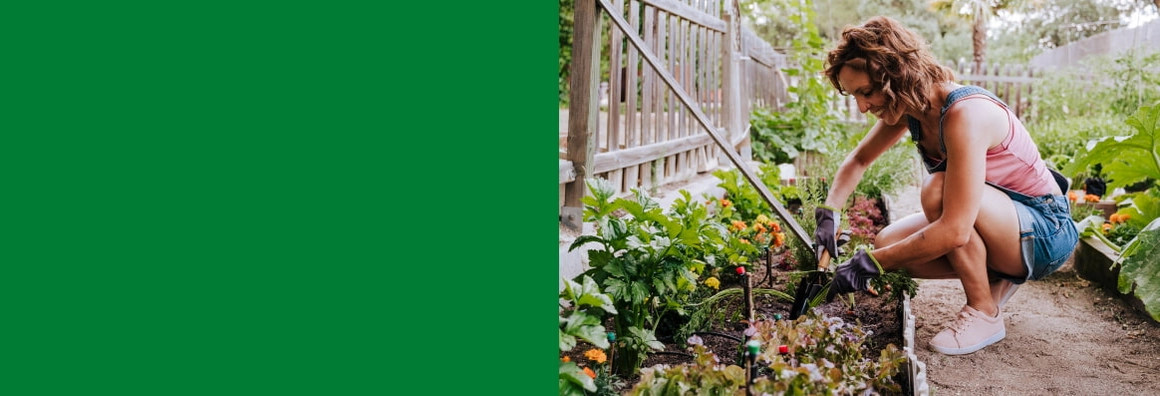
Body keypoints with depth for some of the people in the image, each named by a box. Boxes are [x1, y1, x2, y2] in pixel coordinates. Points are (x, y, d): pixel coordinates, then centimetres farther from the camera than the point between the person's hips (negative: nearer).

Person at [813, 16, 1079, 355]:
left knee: (938, 190, -33)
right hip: (1000, 225, 8)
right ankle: (996, 279, 7)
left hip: (1046, 234, -8)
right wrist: (829, 213, -4)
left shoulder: (964, 114, -31)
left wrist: (869, 264, -31)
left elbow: (954, 230, -37)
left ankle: (984, 313, -15)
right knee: (887, 244, -10)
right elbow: (858, 159, 12)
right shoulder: (908, 107, -6)